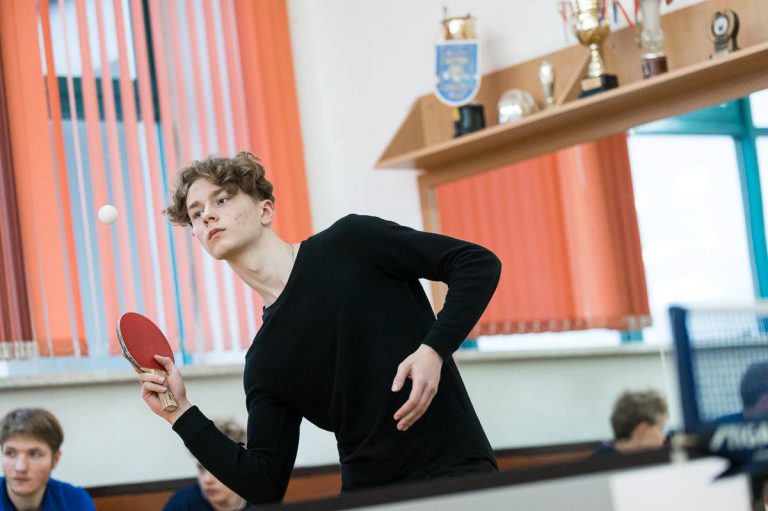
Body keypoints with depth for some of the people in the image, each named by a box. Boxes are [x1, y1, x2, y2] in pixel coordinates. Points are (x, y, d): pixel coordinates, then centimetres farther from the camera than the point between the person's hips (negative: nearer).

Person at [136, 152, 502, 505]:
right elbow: (264, 487, 5)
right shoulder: (263, 363, 9)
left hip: (457, 474, -5)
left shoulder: (350, 242, 0)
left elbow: (479, 263, -1)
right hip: (368, 496, 5)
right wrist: (182, 413, -1)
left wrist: (433, 349, -14)